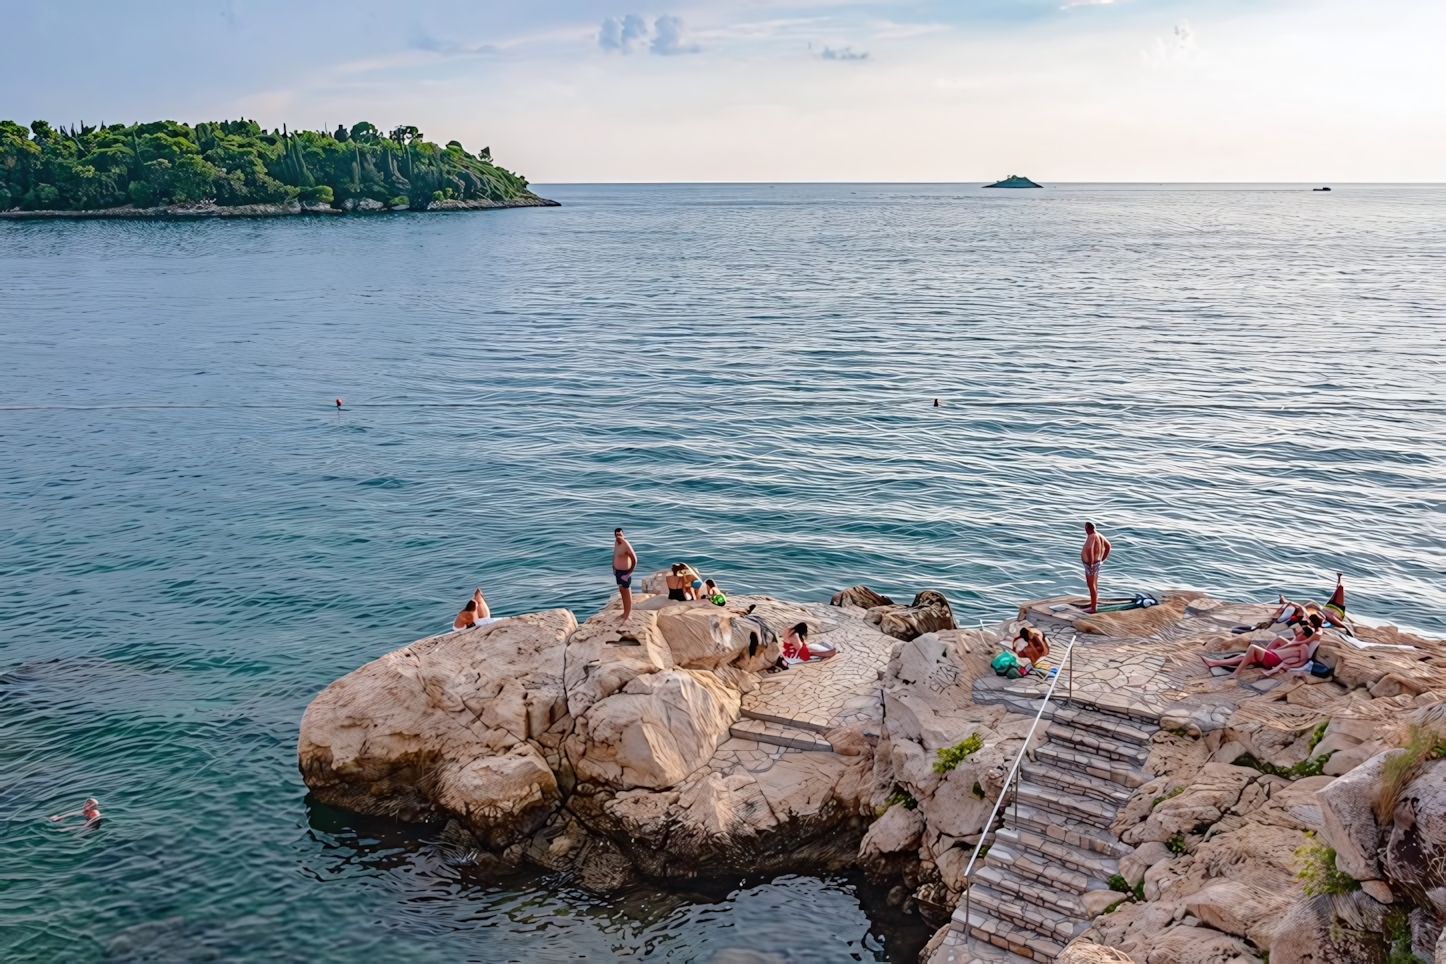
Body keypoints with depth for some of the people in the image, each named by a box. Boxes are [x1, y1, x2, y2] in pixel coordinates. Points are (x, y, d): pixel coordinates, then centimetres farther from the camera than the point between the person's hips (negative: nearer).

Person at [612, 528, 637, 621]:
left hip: (625, 572, -9)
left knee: (627, 593, 0)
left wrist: (629, 573, -19)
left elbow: (635, 560, -22)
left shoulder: (626, 545, -24)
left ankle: (628, 615, 8)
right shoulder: (616, 542, 4)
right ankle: (625, 612, 32)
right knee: (622, 591, 19)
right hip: (618, 571, 9)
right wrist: (613, 568, 15)